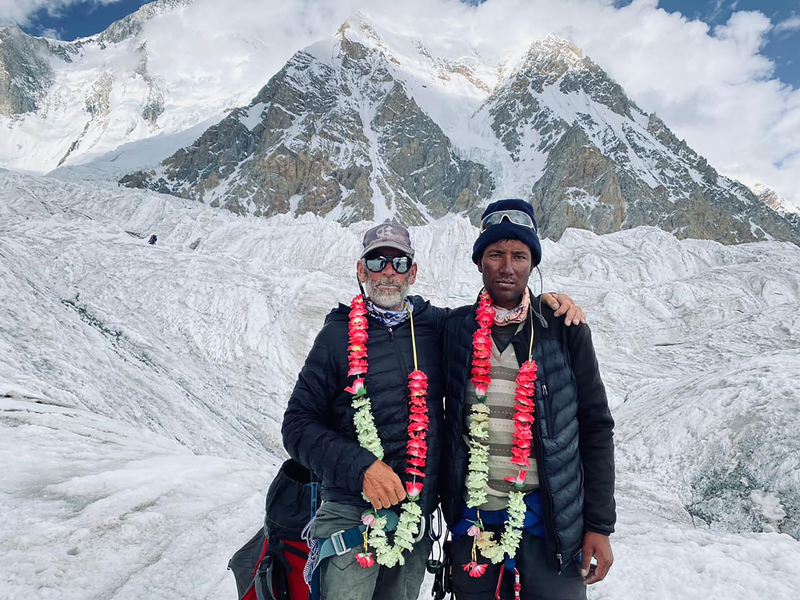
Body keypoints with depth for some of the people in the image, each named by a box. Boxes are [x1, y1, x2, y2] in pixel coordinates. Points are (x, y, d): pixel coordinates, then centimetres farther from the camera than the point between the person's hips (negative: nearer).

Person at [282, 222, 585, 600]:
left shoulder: (437, 326, 4)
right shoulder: (339, 334, -3)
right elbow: (298, 425, -4)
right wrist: (360, 467, -17)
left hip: (417, 517, 3)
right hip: (353, 514, -3)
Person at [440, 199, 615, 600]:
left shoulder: (565, 330, -3)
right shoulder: (455, 329, 0)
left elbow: (596, 428, 0)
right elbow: (444, 425, 8)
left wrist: (599, 525, -2)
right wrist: (445, 503, 7)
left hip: (551, 522, -1)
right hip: (473, 522, 1)